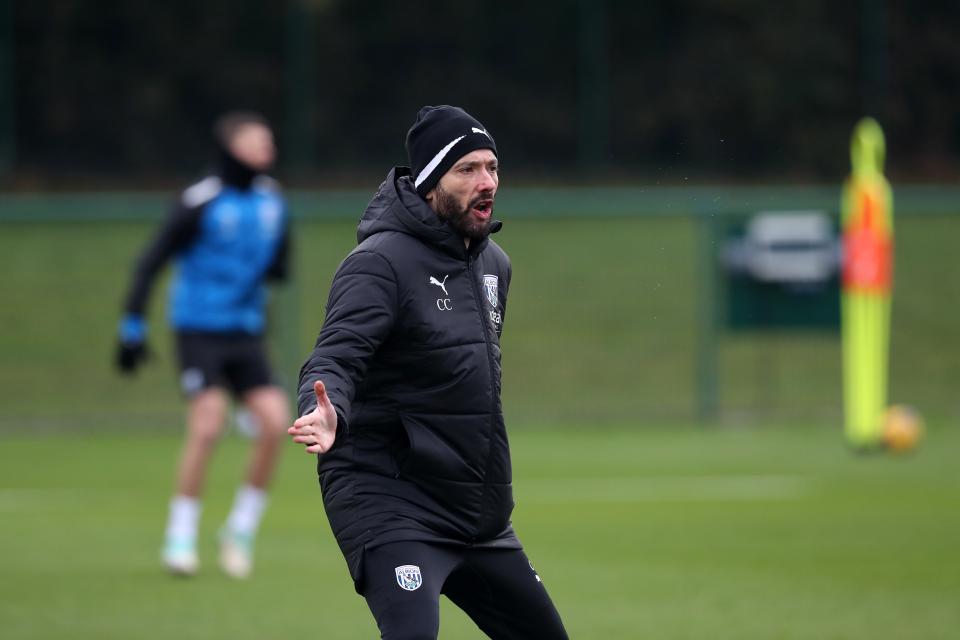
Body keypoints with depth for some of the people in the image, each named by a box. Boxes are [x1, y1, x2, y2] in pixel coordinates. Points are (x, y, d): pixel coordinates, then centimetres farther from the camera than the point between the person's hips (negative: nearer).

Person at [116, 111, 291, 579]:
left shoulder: (272, 200, 7)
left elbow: (279, 267, 18)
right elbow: (152, 261, -8)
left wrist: (275, 268, -7)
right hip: (200, 329, -5)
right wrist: (132, 326, -12)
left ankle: (241, 529, 6)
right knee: (207, 426, -17)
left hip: (246, 335, 6)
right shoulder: (201, 202, -11)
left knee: (276, 421, -9)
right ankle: (180, 537, -5)